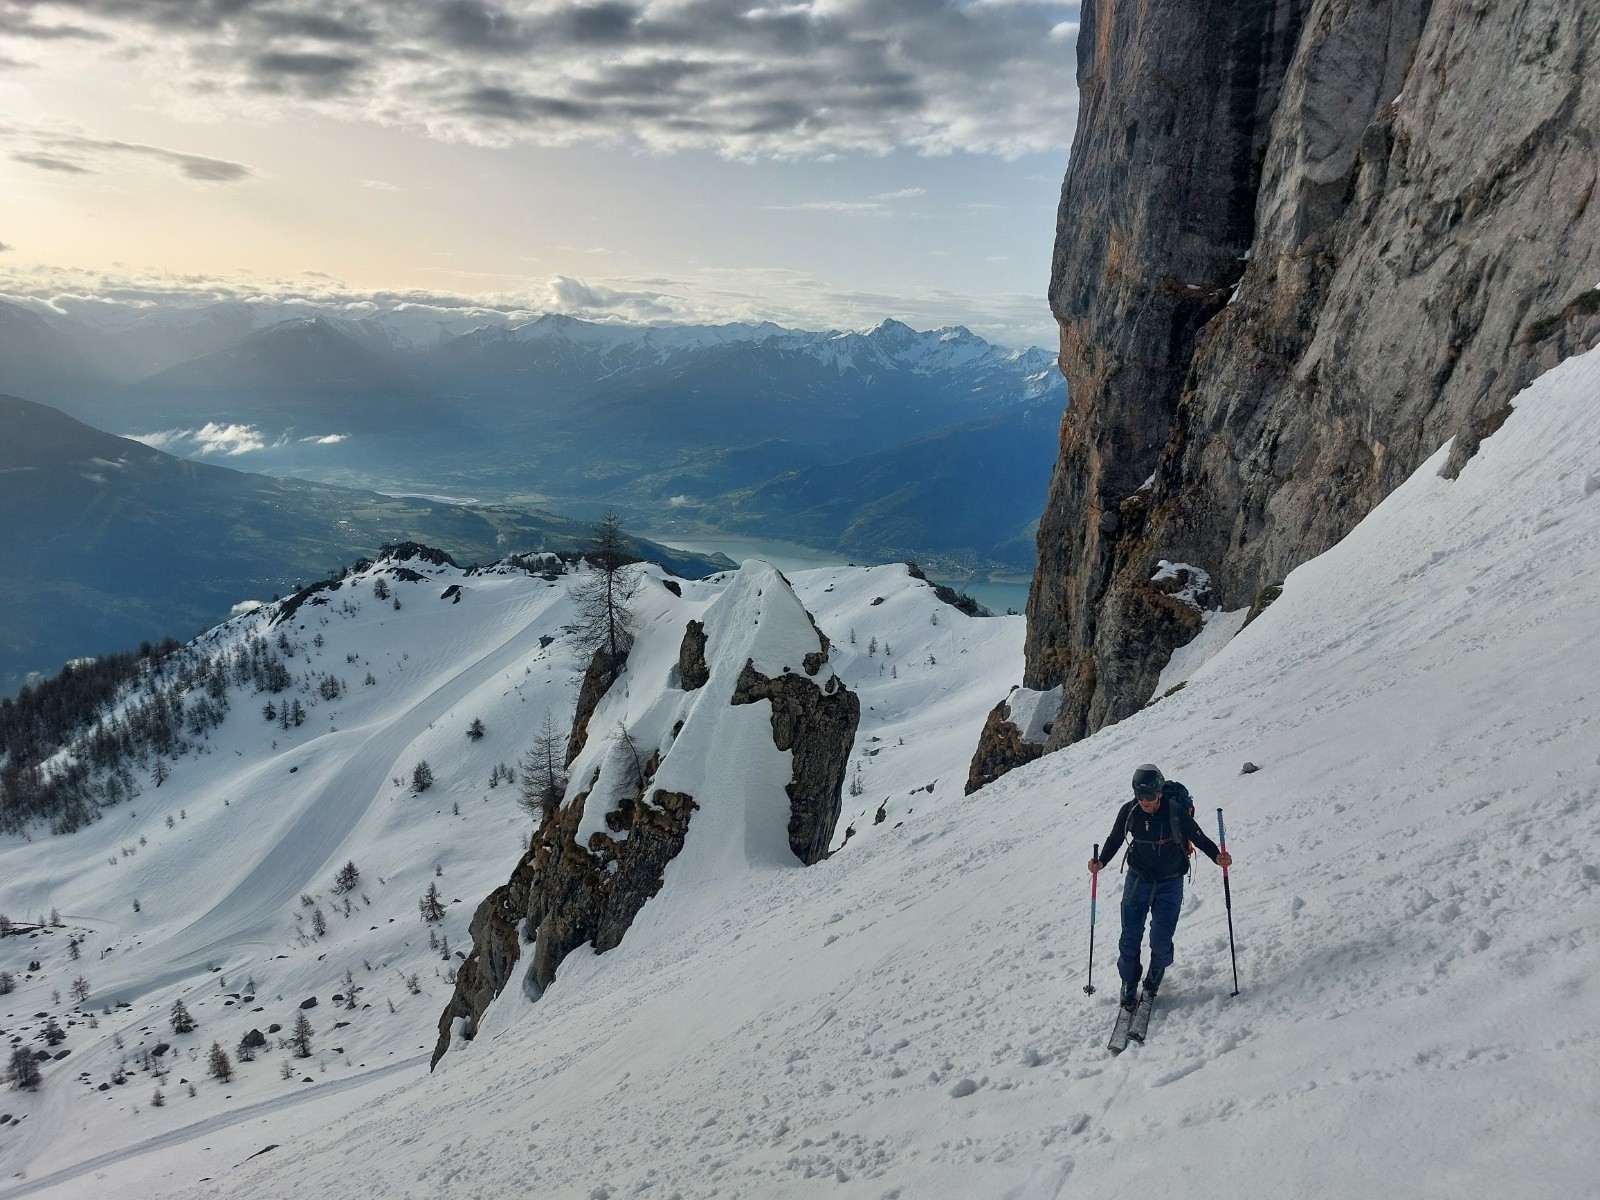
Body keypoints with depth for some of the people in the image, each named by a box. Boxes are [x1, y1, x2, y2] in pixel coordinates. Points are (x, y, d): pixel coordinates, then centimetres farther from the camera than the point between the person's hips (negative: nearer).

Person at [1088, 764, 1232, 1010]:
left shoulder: (1176, 811, -20)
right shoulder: (1128, 811, -12)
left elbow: (1198, 837, -9)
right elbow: (1115, 840, 2)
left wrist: (1217, 857, -27)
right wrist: (1101, 862, -14)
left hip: (1170, 883, -2)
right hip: (1138, 879, 2)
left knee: (1161, 941, -7)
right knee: (1130, 937, -1)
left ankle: (1155, 975, 26)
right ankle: (1129, 984, 20)